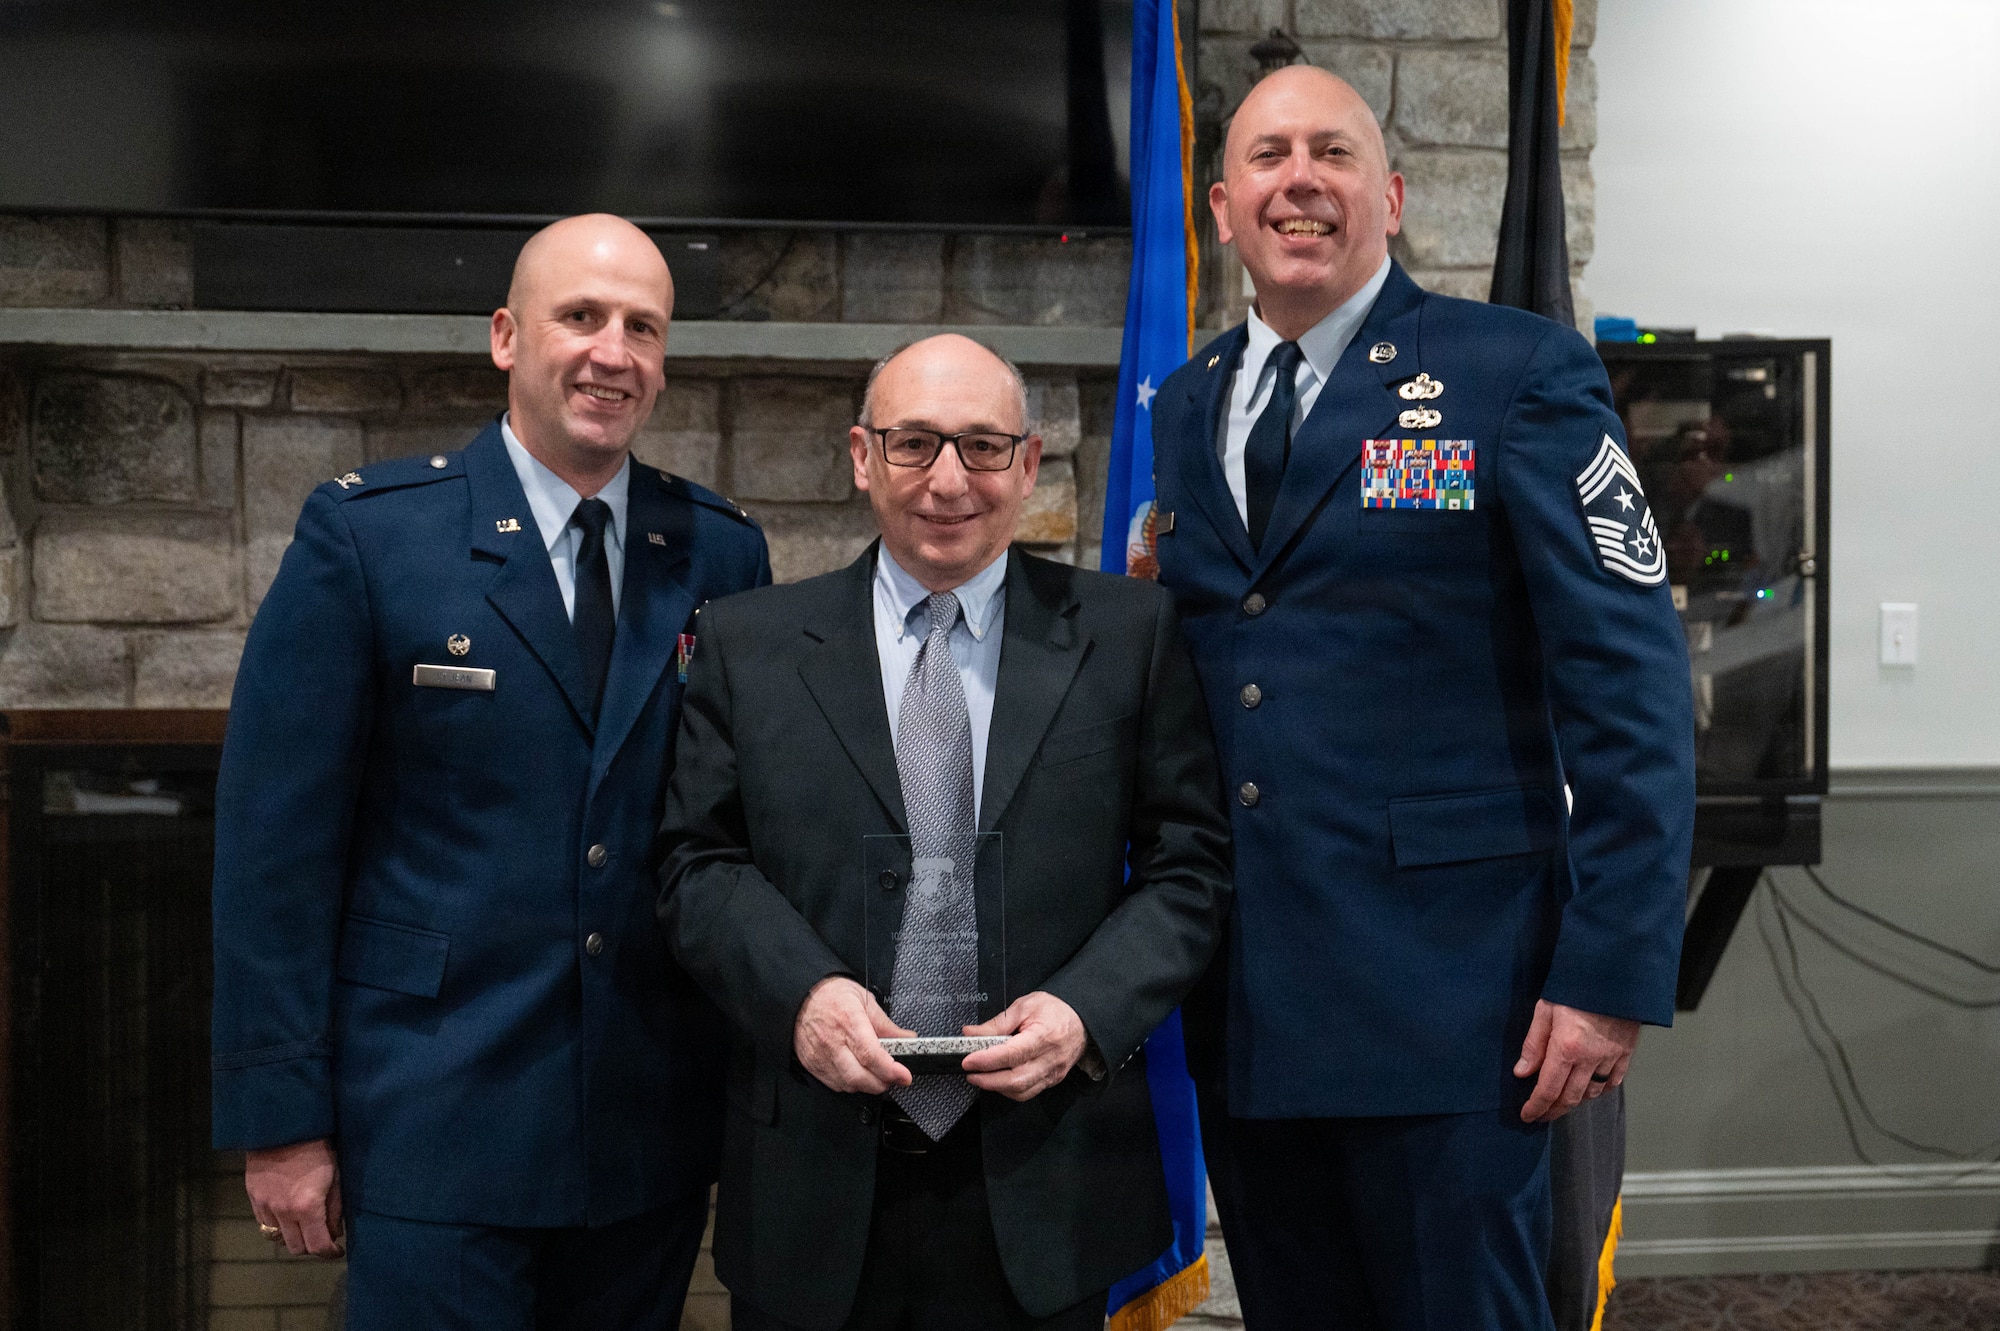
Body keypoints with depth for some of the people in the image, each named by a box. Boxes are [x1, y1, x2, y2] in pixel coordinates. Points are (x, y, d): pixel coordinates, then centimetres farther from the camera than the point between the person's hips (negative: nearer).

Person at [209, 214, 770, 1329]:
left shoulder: (723, 554, 3)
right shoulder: (364, 533, -6)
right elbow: (276, 843, -6)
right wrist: (282, 1119, -7)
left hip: (656, 1131, 4)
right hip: (435, 1124, -3)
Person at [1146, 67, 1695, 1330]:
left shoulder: (1521, 372, -5)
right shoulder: (1183, 408, 12)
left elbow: (1630, 689, -9)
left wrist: (1614, 975, -14)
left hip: (1445, 990, -5)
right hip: (1239, 995, 5)